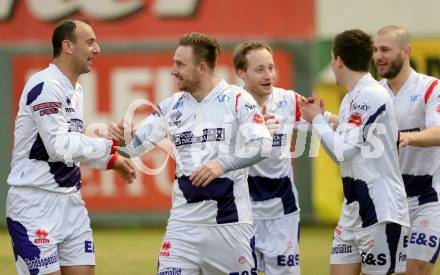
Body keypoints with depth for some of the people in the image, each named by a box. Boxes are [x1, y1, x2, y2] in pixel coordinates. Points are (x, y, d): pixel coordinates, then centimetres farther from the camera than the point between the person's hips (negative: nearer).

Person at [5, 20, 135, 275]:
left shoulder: (75, 89, 13)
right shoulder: (45, 86, -16)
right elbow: (60, 148, -22)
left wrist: (110, 160, 13)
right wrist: (109, 143, -17)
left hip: (70, 201, 9)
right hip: (35, 204, -9)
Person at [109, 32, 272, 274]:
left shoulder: (237, 100, -6)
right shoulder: (172, 107, 8)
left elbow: (262, 145, -15)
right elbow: (137, 144, 7)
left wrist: (222, 164, -29)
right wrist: (124, 139, -17)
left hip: (229, 217, -3)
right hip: (184, 219, 3)